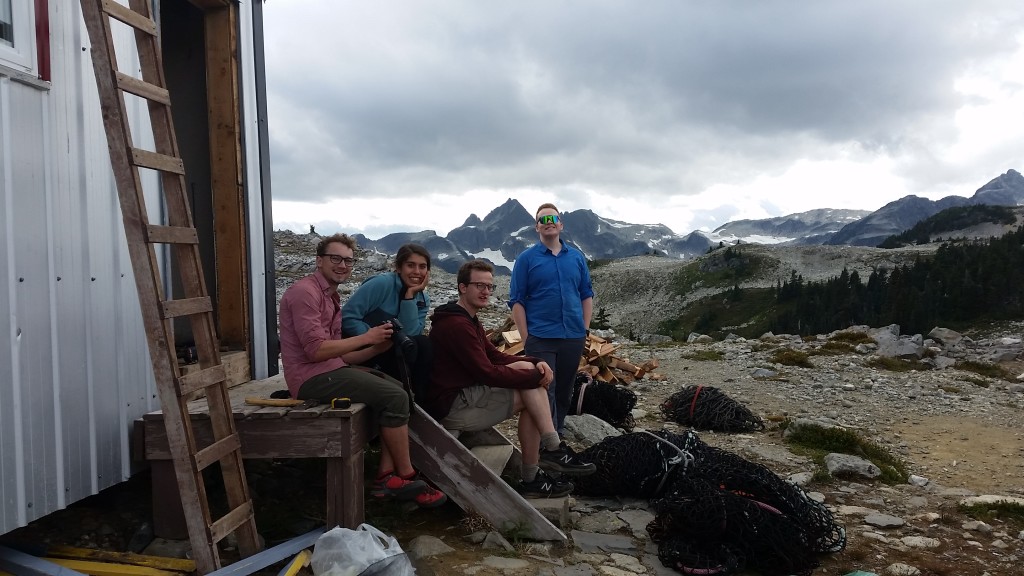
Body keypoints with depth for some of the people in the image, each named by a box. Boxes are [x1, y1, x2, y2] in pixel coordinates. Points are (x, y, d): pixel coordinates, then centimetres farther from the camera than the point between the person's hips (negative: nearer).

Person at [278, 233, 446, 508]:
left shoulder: (330, 296, 19)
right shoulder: (305, 291, -12)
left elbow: (335, 353, 12)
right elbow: (316, 350, -22)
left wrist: (376, 348, -2)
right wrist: (366, 337, -14)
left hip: (330, 368, 10)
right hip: (311, 375, -10)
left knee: (398, 389, 1)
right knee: (394, 397, -18)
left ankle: (386, 476, -4)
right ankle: (405, 477, -3)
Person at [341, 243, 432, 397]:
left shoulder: (423, 300, 4)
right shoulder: (382, 284, -15)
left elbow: (410, 334, -12)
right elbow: (347, 317, -20)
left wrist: (410, 295, -16)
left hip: (391, 352, 6)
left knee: (425, 345, -19)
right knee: (405, 347, -29)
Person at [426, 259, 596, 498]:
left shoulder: (468, 321, 16)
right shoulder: (457, 325, -19)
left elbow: (497, 357, 14)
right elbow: (487, 373, -23)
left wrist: (536, 363, -3)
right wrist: (536, 377, -14)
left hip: (464, 394, 10)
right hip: (450, 406, -10)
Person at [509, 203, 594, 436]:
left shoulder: (576, 257, 9)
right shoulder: (526, 258, -1)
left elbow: (587, 295, 13)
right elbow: (516, 301, -3)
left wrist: (585, 329, 4)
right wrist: (525, 338, -10)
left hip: (573, 337, 4)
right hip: (540, 338, -4)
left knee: (565, 390, 15)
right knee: (544, 392, -6)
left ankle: (559, 429, 33)